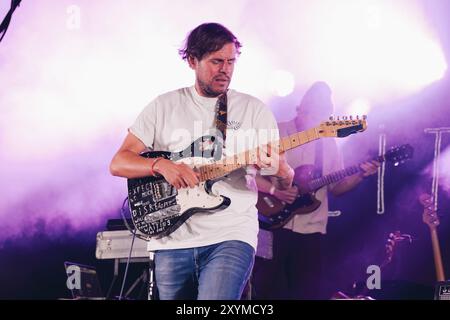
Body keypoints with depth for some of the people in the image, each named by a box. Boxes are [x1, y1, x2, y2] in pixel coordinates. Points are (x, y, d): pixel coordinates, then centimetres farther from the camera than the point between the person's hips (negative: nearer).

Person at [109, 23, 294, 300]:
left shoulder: (254, 109, 6)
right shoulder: (164, 106, 8)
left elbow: (286, 181, 3)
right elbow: (118, 163, 4)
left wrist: (279, 170, -21)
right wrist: (161, 165, -15)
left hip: (232, 236, -2)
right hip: (173, 239, 2)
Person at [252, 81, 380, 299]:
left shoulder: (328, 143, 12)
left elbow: (336, 187, 14)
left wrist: (360, 175, -4)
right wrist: (274, 189, -21)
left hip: (311, 231, 4)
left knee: (307, 291, 2)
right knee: (268, 289, -3)